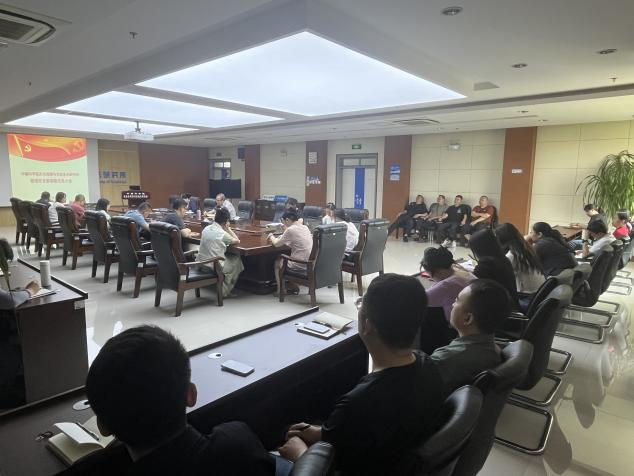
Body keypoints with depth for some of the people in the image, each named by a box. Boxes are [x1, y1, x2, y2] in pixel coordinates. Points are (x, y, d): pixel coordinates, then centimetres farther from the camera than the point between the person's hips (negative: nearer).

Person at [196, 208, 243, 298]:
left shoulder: (206, 228, 3)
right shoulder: (222, 233, -17)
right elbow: (237, 241, -3)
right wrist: (228, 228, 0)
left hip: (200, 263, 7)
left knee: (228, 256, 29)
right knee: (237, 260, 18)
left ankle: (223, 289, 31)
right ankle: (224, 291, 21)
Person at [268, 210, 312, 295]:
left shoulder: (290, 230, -15)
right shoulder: (305, 228, 7)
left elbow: (276, 244, -5)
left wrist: (271, 236, 14)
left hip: (299, 265, -7)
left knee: (277, 262, 20)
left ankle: (280, 290, 26)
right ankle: (293, 287, 32)